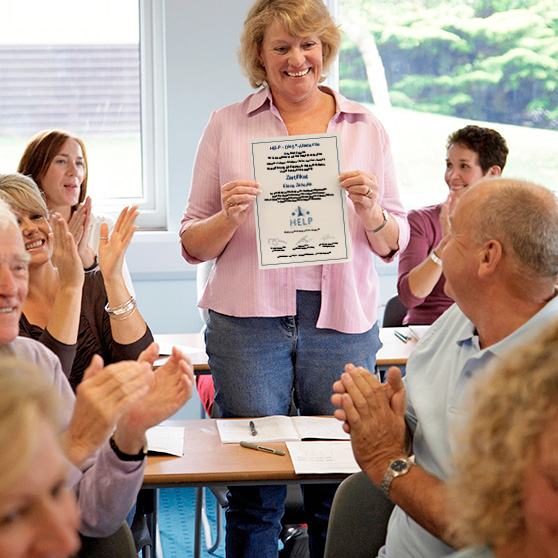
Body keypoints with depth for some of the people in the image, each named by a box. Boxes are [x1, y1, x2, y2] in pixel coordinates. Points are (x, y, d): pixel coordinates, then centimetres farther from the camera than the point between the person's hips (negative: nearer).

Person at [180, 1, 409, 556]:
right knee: (253, 493, 1)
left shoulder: (366, 129, 10)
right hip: (249, 322, -1)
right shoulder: (227, 125, 7)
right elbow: (192, 245, 7)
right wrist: (229, 218, -13)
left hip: (342, 322, 1)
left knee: (340, 492, 3)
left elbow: (394, 245, 10)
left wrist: (369, 209, -10)